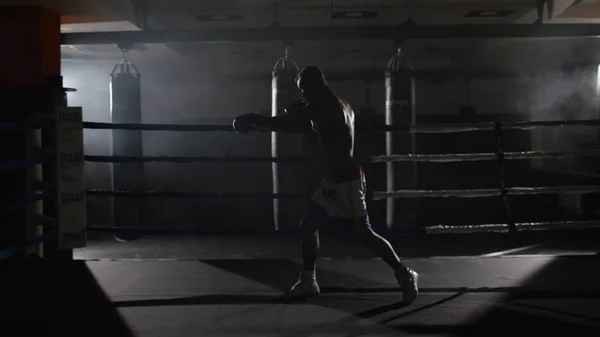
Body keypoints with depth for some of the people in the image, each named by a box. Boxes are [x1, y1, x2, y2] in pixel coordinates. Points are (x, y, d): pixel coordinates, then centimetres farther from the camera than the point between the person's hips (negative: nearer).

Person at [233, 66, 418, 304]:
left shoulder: (320, 107, -16)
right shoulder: (341, 107, 13)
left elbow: (283, 124, -17)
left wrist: (253, 121, -5)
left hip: (345, 180, -10)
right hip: (335, 179, 10)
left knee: (365, 234, -4)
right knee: (309, 225, 13)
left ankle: (405, 275, 8)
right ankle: (308, 282, 21)